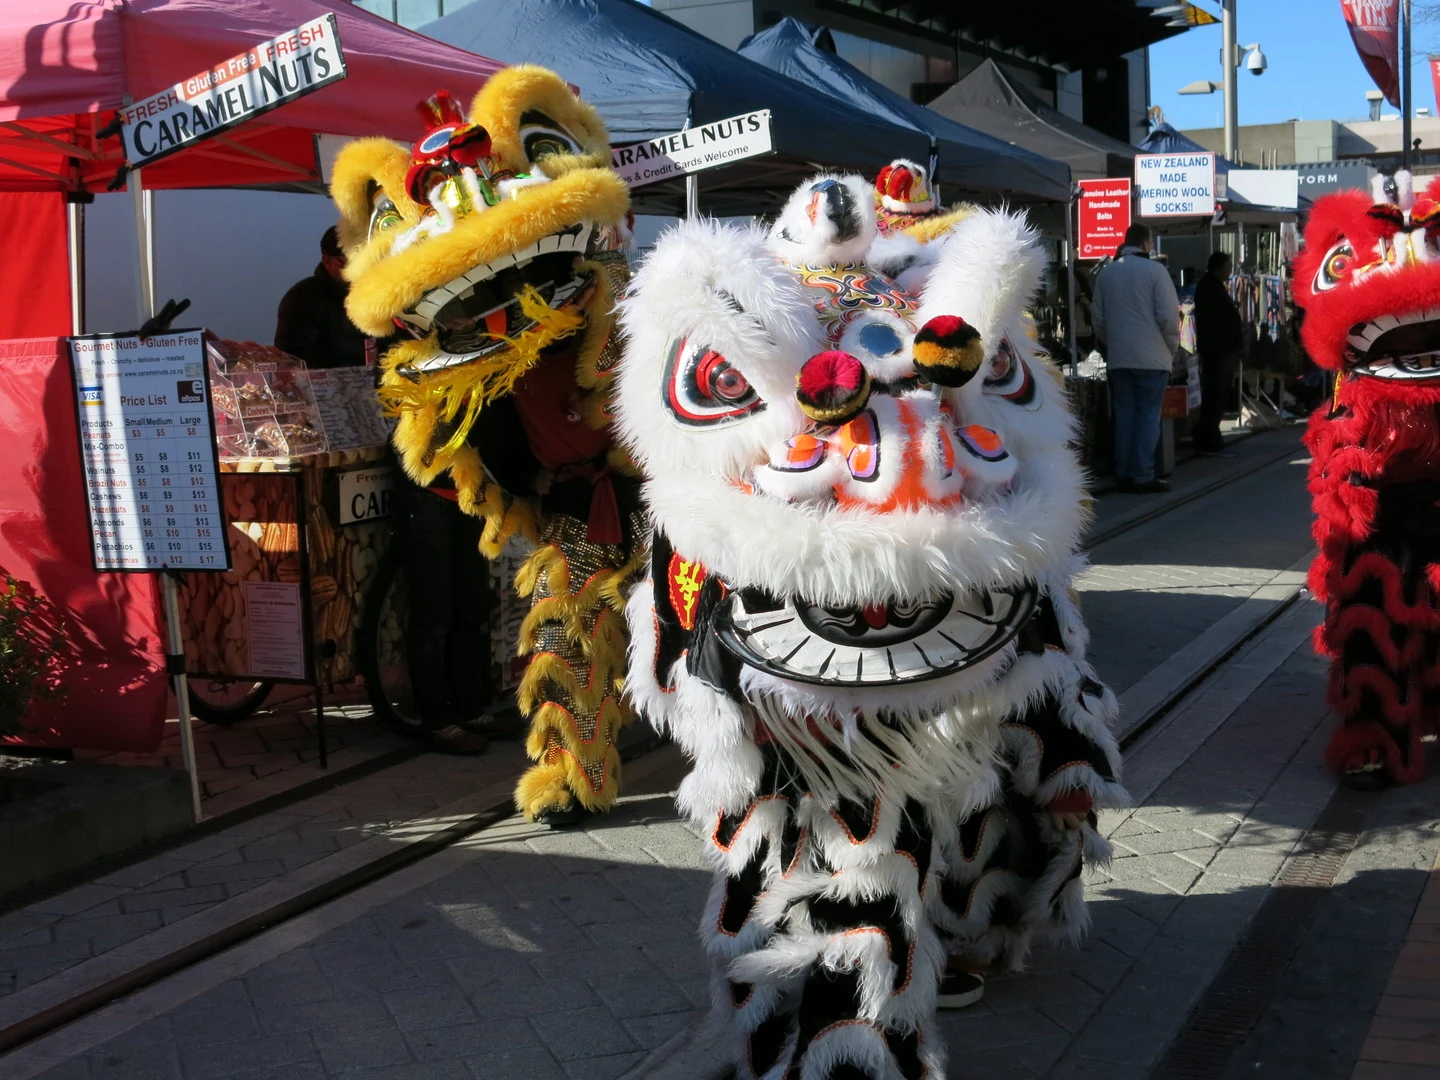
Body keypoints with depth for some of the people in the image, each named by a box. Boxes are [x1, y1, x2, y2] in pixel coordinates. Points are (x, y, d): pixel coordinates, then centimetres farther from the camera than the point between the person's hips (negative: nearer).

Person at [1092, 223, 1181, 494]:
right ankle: (1143, 476, -2)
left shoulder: (1106, 273, 7)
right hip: (1151, 357, -4)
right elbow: (1168, 315, -11)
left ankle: (1123, 474, 11)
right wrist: (1172, 346, 3)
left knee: (1124, 415, 9)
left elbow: (1098, 318, 10)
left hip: (1117, 359, 5)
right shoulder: (1154, 270, -8)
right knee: (1148, 416, 0)